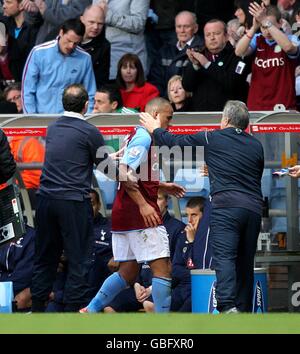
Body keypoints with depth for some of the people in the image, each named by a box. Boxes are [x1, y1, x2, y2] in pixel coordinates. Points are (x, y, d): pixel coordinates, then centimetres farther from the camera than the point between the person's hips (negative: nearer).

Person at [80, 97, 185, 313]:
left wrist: (162, 186, 21)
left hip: (125, 214, 10)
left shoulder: (142, 137, 19)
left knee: (128, 272, 12)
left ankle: (90, 311, 12)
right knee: (162, 267, -8)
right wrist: (143, 205, -24)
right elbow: (124, 172, -21)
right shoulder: (143, 137, -12)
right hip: (140, 214, -10)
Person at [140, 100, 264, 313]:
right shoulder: (256, 146, 19)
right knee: (245, 263, 10)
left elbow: (176, 143, 15)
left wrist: (155, 129, 34)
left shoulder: (212, 139, 6)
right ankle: (244, 309, 9)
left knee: (224, 257, -16)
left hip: (226, 205, -5)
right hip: (254, 207, 5)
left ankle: (228, 307, -35)